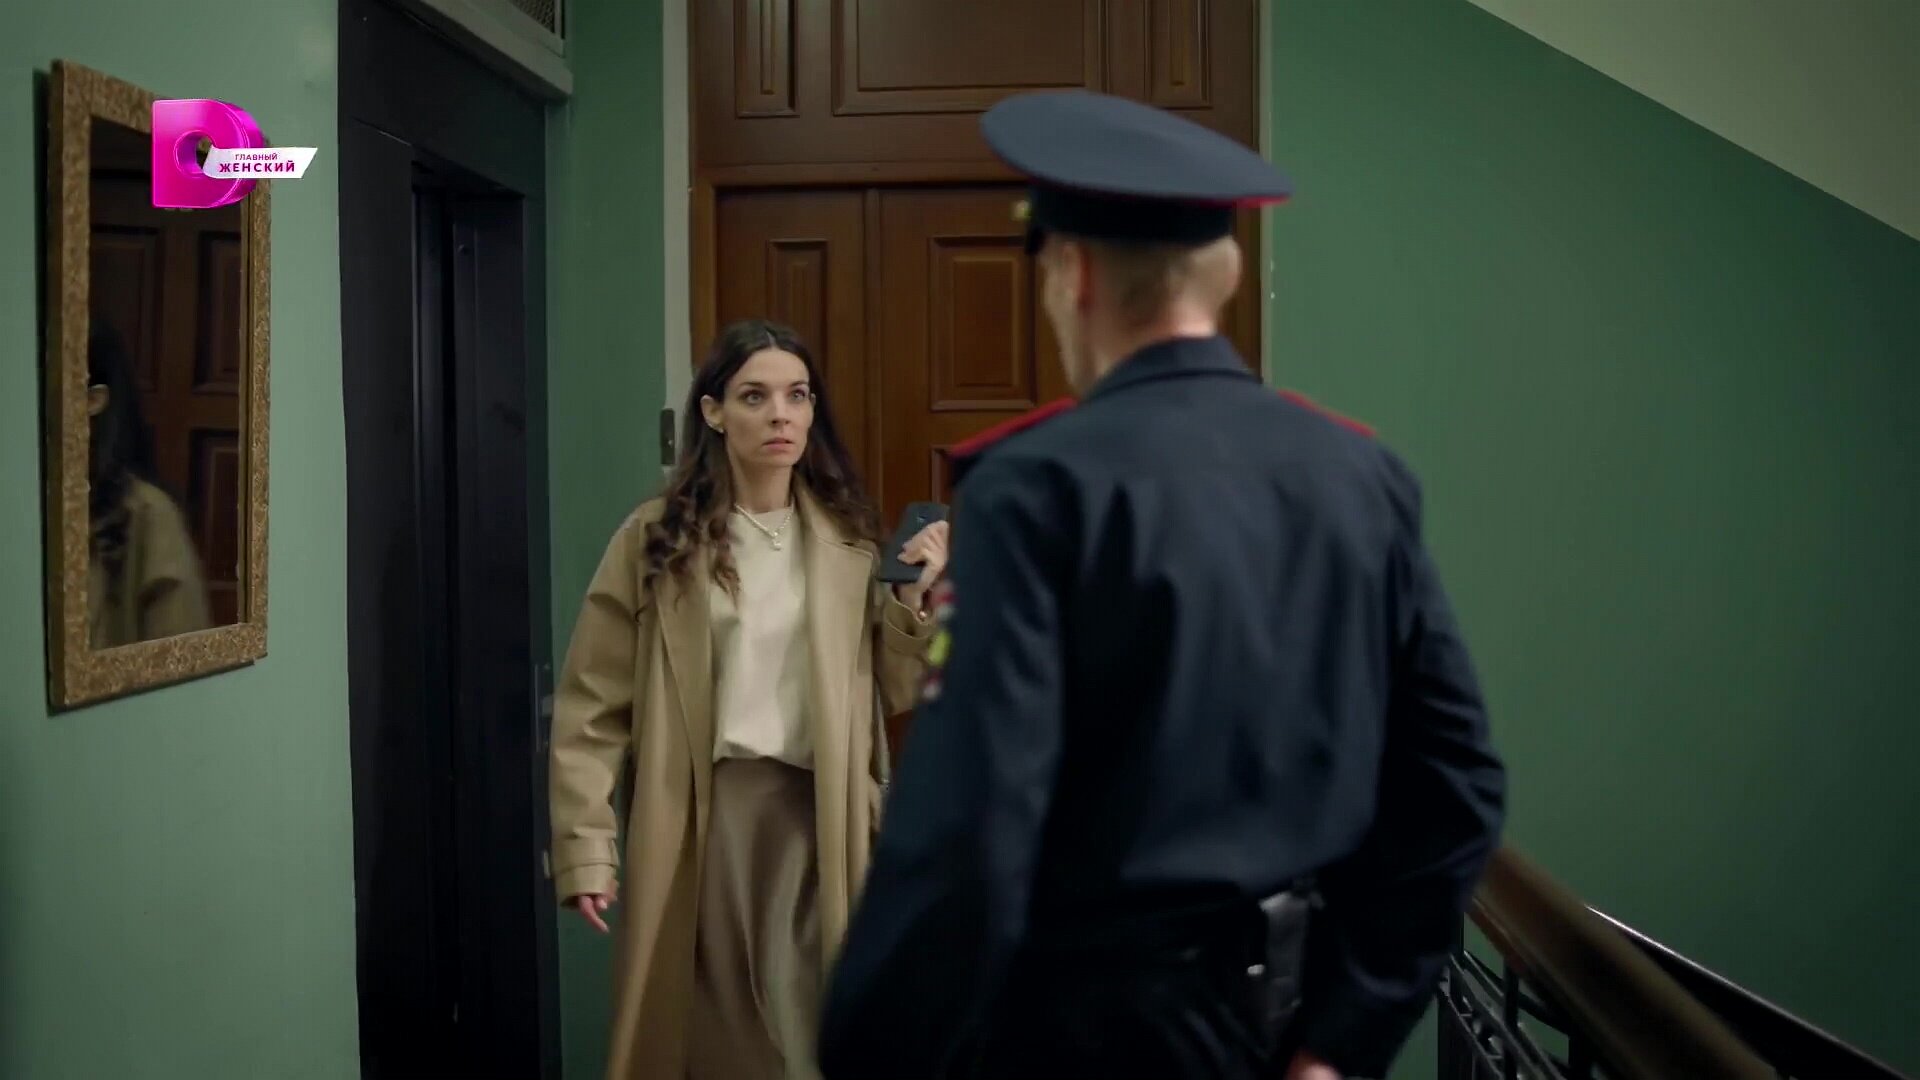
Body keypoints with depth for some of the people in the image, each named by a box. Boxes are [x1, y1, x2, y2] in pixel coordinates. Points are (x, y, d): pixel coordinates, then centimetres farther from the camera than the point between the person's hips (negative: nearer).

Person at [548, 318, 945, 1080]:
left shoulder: (848, 540, 6)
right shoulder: (656, 539, -2)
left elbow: (891, 694, 8)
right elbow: (593, 708, -4)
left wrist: (913, 598, -7)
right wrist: (586, 848, -9)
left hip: (815, 814, 2)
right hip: (697, 815, -1)